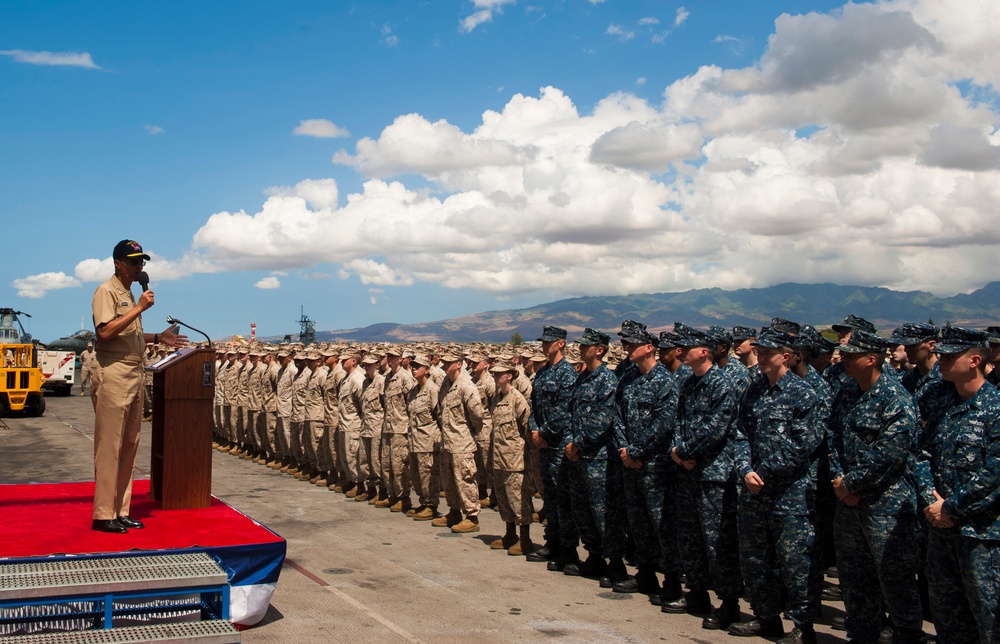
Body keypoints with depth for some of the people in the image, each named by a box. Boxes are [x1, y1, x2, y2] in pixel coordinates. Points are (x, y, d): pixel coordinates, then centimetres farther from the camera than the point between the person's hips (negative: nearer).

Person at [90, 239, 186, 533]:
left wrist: (158, 338, 13)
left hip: (135, 377, 9)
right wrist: (139, 308, -19)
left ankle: (120, 511, 15)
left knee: (129, 446, 9)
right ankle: (104, 514, -1)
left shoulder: (130, 294, 21)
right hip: (113, 376, -9)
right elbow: (105, 332, -20)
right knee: (109, 446, -6)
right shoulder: (107, 291, -7)